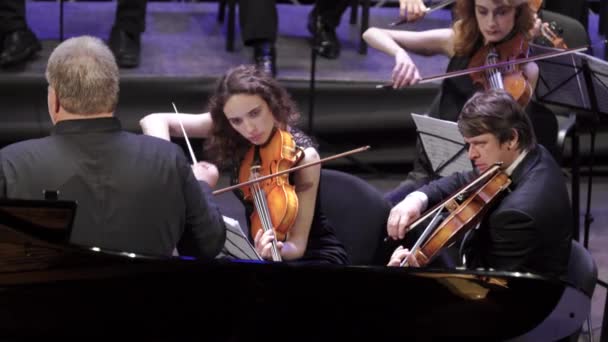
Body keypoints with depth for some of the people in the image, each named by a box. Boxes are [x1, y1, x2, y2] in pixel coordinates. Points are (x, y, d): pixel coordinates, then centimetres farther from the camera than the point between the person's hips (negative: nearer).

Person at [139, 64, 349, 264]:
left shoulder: (302, 155, -21)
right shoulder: (229, 135, -10)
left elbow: (297, 244, -23)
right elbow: (153, 121, -15)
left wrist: (279, 250, -46)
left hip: (313, 255, -4)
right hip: (258, 252, 4)